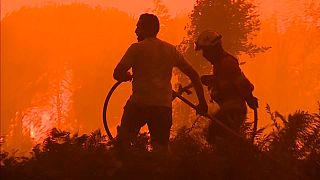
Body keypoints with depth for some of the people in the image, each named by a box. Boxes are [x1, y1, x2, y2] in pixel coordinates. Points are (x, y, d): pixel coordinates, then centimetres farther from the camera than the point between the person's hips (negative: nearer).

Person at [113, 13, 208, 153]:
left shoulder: (137, 48, 0)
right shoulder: (171, 50, 14)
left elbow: (117, 74, -7)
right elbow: (193, 74, 15)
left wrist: (128, 76, 16)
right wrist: (202, 102, 21)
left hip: (139, 104, -4)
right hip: (164, 106, 4)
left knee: (123, 142, 8)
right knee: (161, 148, 9)